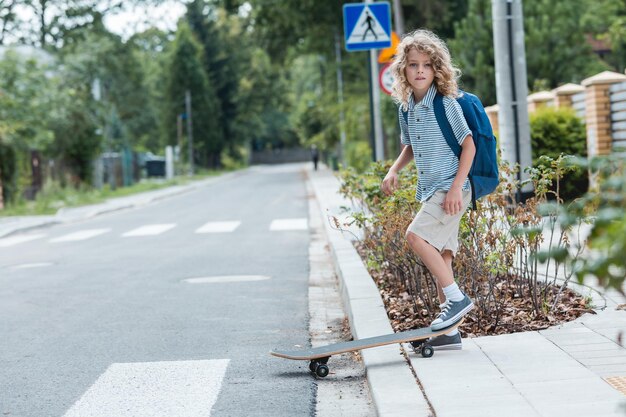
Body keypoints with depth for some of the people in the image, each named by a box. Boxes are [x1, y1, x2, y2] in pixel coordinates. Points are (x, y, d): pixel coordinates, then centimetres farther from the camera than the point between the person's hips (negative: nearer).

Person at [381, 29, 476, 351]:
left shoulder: (446, 104, -11)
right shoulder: (405, 109, 11)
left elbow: (469, 145, -11)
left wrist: (456, 187, -17)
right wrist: (394, 171, 8)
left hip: (451, 188, -8)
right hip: (429, 190, 8)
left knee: (416, 236, -22)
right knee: (440, 254, 6)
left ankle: (456, 298, -15)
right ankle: (449, 331, 9)